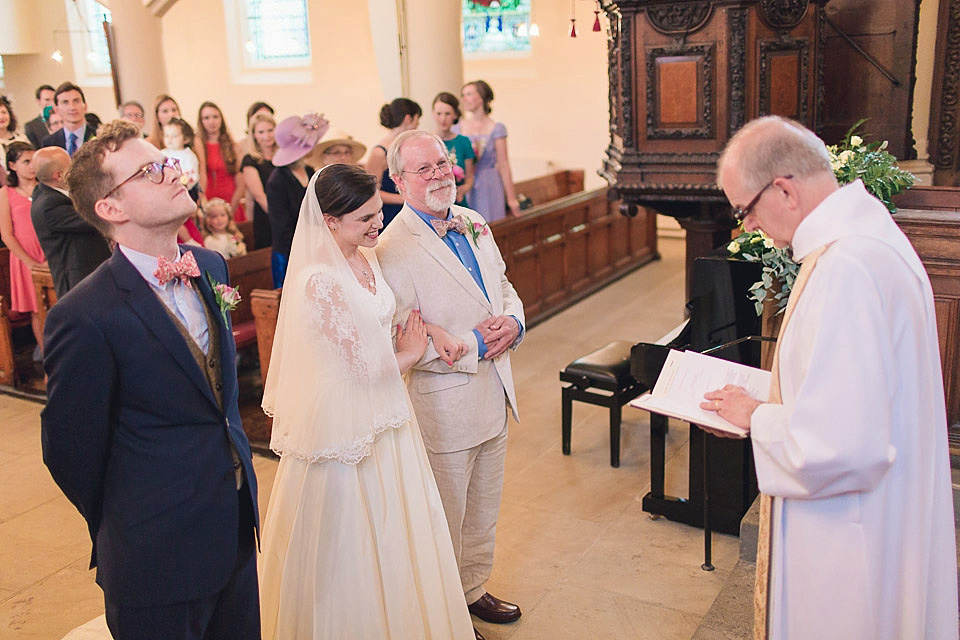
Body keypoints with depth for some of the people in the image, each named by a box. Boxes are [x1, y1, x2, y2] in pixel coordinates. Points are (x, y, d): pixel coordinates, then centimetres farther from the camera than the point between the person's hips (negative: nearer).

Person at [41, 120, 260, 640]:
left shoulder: (211, 266, 1)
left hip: (238, 527, 7)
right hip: (159, 558, -6)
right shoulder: (83, 317, -22)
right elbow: (71, 452, -12)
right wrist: (122, 534, 3)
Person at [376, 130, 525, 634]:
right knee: (444, 519, 11)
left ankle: (473, 589, 47)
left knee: (483, 510, 24)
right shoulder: (393, 250, -20)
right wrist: (472, 345, -22)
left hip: (493, 396, 8)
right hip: (443, 405, -8)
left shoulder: (474, 223, 5)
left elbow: (503, 286, 15)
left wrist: (513, 321, -6)